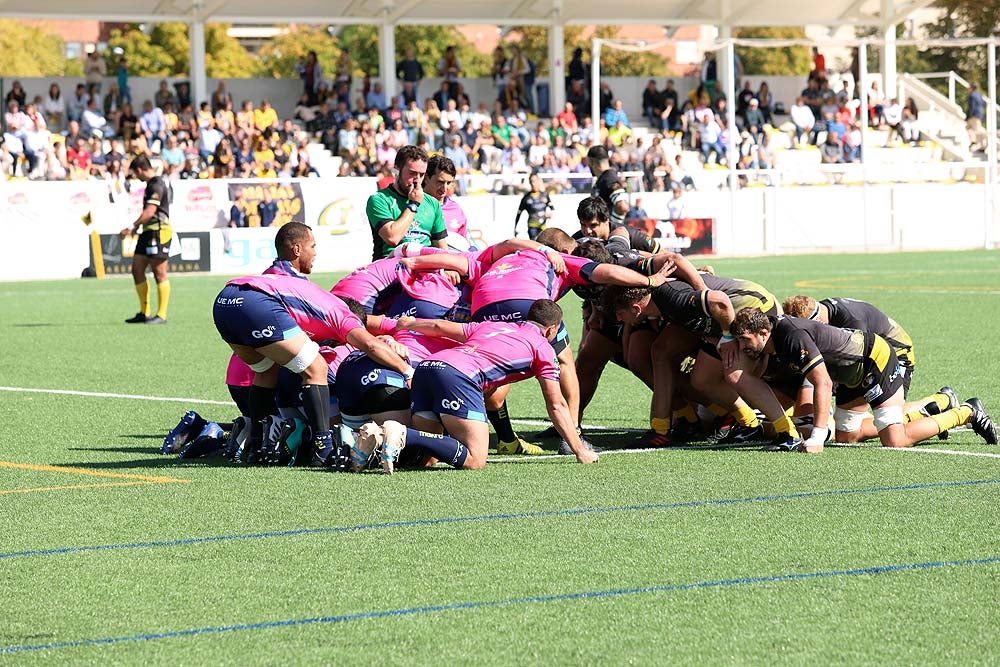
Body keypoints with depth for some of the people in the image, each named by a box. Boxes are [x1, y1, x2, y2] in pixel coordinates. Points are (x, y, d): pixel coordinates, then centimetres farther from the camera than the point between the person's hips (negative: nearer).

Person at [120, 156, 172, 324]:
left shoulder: (157, 185, -15)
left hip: (159, 231, -11)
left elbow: (150, 211, -22)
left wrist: (132, 227, -20)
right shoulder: (151, 184, 16)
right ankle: (144, 313, 15)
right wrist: (137, 227, 19)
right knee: (137, 270, 9)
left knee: (159, 273, -6)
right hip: (148, 232, 11)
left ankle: (161, 315, -3)